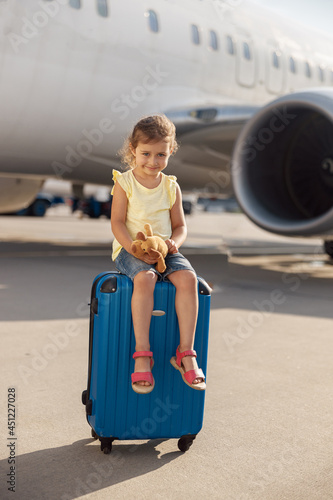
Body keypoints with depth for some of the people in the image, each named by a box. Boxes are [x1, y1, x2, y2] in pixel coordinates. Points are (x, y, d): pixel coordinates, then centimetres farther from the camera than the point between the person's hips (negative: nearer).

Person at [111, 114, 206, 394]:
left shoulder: (171, 186, 10)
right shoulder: (124, 183, 0)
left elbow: (180, 226, 12)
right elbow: (117, 222, -6)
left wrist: (174, 242, -11)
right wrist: (135, 248, -21)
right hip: (130, 249, -3)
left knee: (188, 277, -27)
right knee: (145, 278, -36)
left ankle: (185, 351, -22)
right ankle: (142, 353, -30)